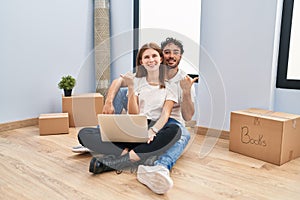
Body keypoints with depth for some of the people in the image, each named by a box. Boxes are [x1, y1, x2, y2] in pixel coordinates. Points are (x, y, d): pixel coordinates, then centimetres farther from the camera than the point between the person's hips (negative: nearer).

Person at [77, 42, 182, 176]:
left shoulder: (169, 86, 11)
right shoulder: (136, 81, 15)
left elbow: (165, 113, -4)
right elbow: (133, 115, 4)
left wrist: (153, 130, -25)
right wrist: (131, 88, -8)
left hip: (155, 130, -1)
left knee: (175, 130, -38)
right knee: (84, 134, -17)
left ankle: (115, 161, -38)